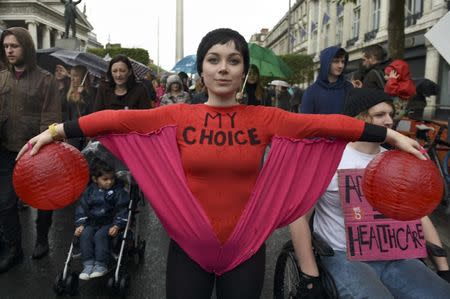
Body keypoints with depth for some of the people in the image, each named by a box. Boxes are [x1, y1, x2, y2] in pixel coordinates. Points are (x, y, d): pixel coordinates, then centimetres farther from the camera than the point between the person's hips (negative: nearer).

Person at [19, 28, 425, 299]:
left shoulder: (266, 118, -5)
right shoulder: (178, 116, -6)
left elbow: (326, 124, -10)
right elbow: (117, 120, -11)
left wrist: (391, 135, -9)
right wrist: (57, 130, -12)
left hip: (246, 247, 1)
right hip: (189, 246, 0)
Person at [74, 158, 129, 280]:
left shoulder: (118, 190, -4)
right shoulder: (89, 191, 5)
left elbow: (122, 209, -5)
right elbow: (82, 207, 8)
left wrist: (117, 226, -14)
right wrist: (80, 224, -2)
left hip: (109, 223, -3)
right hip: (92, 223, 4)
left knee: (100, 236, -28)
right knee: (85, 235, -22)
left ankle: (101, 265, -18)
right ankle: (88, 264, -16)